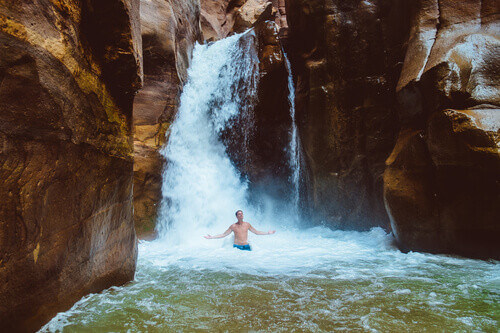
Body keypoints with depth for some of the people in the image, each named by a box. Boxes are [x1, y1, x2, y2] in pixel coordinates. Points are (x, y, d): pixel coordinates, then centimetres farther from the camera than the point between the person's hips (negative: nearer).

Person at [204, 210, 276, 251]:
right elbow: (223, 235, 5)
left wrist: (267, 233, 14)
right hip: (236, 247, -1)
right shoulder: (233, 226, 1)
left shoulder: (247, 224, 7)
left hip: (246, 247, 1)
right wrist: (211, 237, -2)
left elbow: (257, 232, 17)